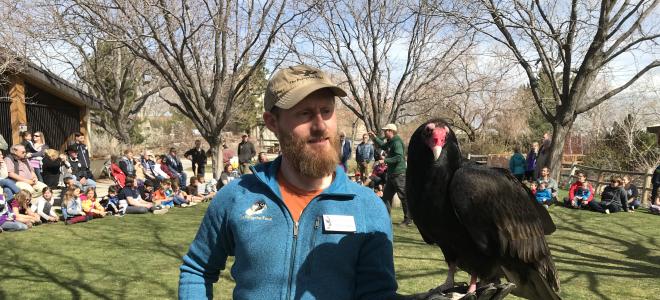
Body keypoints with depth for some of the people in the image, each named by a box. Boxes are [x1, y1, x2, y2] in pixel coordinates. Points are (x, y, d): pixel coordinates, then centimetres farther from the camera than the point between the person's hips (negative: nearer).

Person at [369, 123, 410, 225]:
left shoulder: (397, 143, -15)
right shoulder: (390, 142, 15)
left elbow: (399, 158, -25)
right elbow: (383, 146, 37)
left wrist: (385, 160, -21)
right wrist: (375, 138, 28)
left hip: (399, 174, -10)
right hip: (391, 174, 10)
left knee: (404, 197, -4)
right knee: (386, 195, 13)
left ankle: (408, 219, 2)